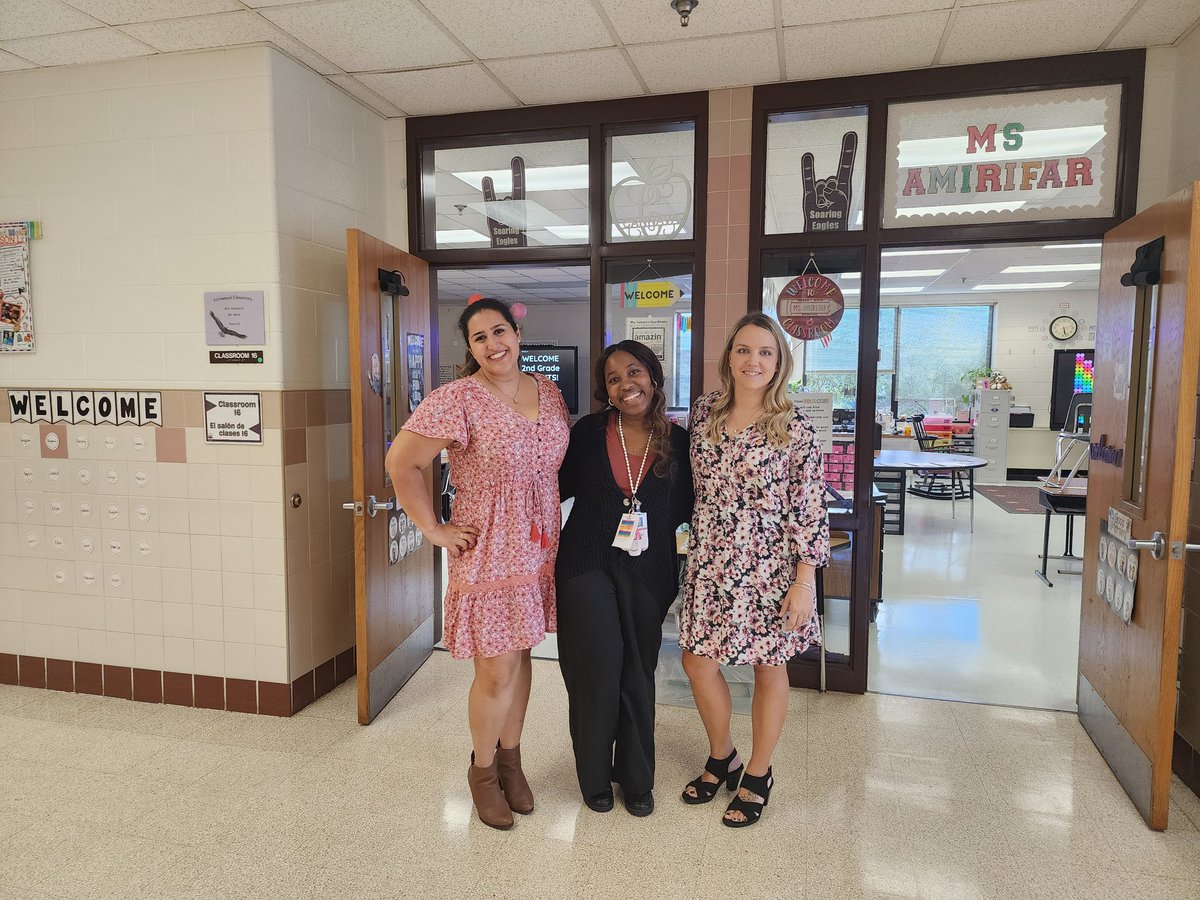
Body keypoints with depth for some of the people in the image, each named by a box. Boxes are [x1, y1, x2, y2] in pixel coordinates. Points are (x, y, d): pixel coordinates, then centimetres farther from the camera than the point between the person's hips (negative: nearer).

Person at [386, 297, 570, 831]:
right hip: (486, 553, -5)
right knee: (496, 671, 1)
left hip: (539, 551, 6)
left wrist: (546, 514, 10)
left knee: (520, 656, 17)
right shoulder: (457, 399, -15)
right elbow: (401, 463, -15)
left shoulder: (548, 391, 5)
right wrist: (434, 530, -13)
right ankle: (483, 771, 28)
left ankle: (510, 759, 37)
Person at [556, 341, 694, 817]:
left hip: (647, 572, 1)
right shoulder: (588, 432, -1)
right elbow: (559, 486, 7)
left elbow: (684, 509, 7)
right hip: (587, 564, -1)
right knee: (598, 667, -2)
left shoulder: (678, 441, 1)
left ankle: (636, 779, 31)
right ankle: (594, 777, 23)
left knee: (637, 674, 11)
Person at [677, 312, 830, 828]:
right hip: (711, 561, 4)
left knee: (768, 666, 11)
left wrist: (804, 583, -12)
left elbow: (809, 512, -10)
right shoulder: (704, 412, 2)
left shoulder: (794, 429, -10)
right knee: (697, 660, 8)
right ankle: (722, 758, 34)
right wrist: (694, 546, 11)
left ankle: (758, 776, 32)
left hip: (769, 564, -4)